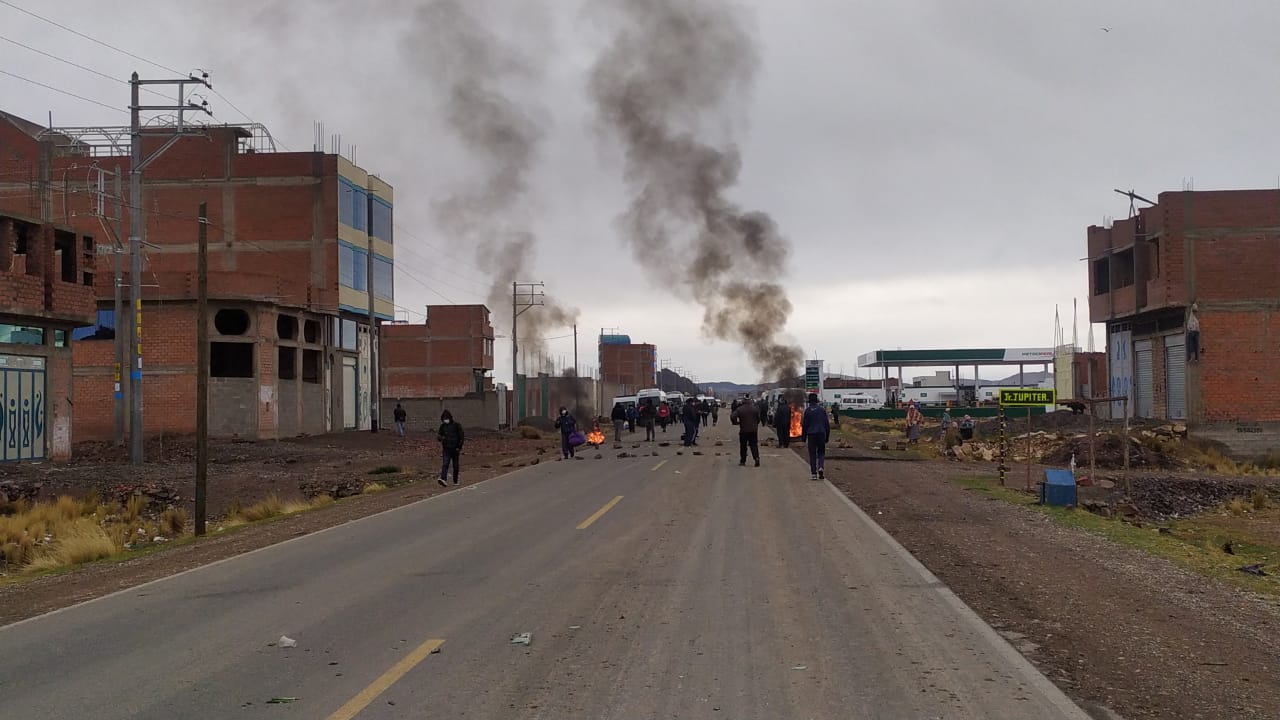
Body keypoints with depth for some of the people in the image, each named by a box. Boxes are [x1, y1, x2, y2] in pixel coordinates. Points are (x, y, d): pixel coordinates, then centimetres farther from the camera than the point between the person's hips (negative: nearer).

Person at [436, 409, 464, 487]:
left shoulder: (457, 426, -4)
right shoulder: (443, 426, 7)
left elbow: (461, 437, -3)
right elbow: (439, 437, 12)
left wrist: (459, 447, -10)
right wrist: (439, 437, -13)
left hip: (455, 449, -1)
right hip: (446, 448, 1)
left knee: (455, 465, 8)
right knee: (445, 464, -14)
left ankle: (455, 481, 20)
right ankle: (443, 479, -27)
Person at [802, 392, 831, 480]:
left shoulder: (807, 411, -3)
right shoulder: (822, 410, 4)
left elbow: (804, 424, -2)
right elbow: (827, 424, 6)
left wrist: (804, 437, 6)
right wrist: (827, 436, 13)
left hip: (811, 434, -1)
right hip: (821, 433, 1)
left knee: (812, 454, 3)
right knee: (821, 452, 12)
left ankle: (814, 473, -1)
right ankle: (821, 467, -13)